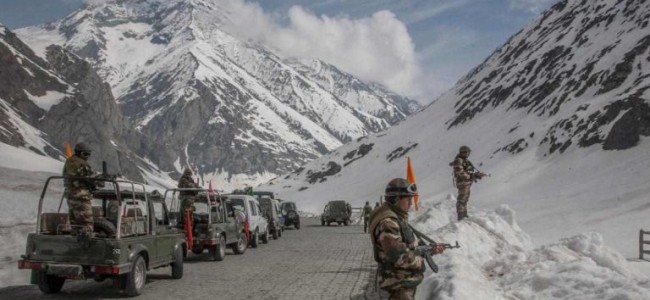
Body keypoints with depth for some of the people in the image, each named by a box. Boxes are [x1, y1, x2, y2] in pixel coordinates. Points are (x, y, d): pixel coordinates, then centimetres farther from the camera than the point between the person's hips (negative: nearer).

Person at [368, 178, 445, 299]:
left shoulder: (399, 217, 10)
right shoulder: (387, 223, -25)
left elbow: (411, 244, 16)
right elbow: (398, 256, -29)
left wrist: (430, 250, 3)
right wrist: (420, 261, -15)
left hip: (408, 279, 10)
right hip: (400, 282, -10)